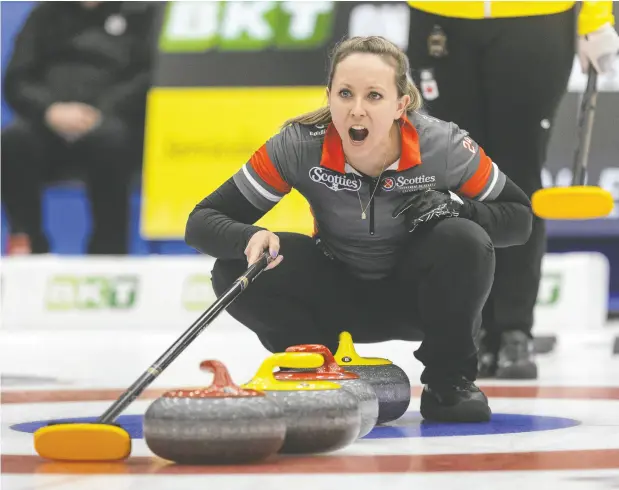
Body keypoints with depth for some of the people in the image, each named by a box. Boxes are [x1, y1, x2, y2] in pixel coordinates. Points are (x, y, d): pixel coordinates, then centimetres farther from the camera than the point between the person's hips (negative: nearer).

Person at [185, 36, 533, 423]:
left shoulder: (442, 145, -24)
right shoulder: (300, 145, -24)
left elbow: (520, 218, -10)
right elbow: (203, 222, -20)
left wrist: (454, 206, -30)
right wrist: (251, 239, -43)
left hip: (414, 292, -1)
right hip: (338, 297, 1)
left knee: (463, 241, -33)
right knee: (233, 271, -25)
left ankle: (449, 380, -9)